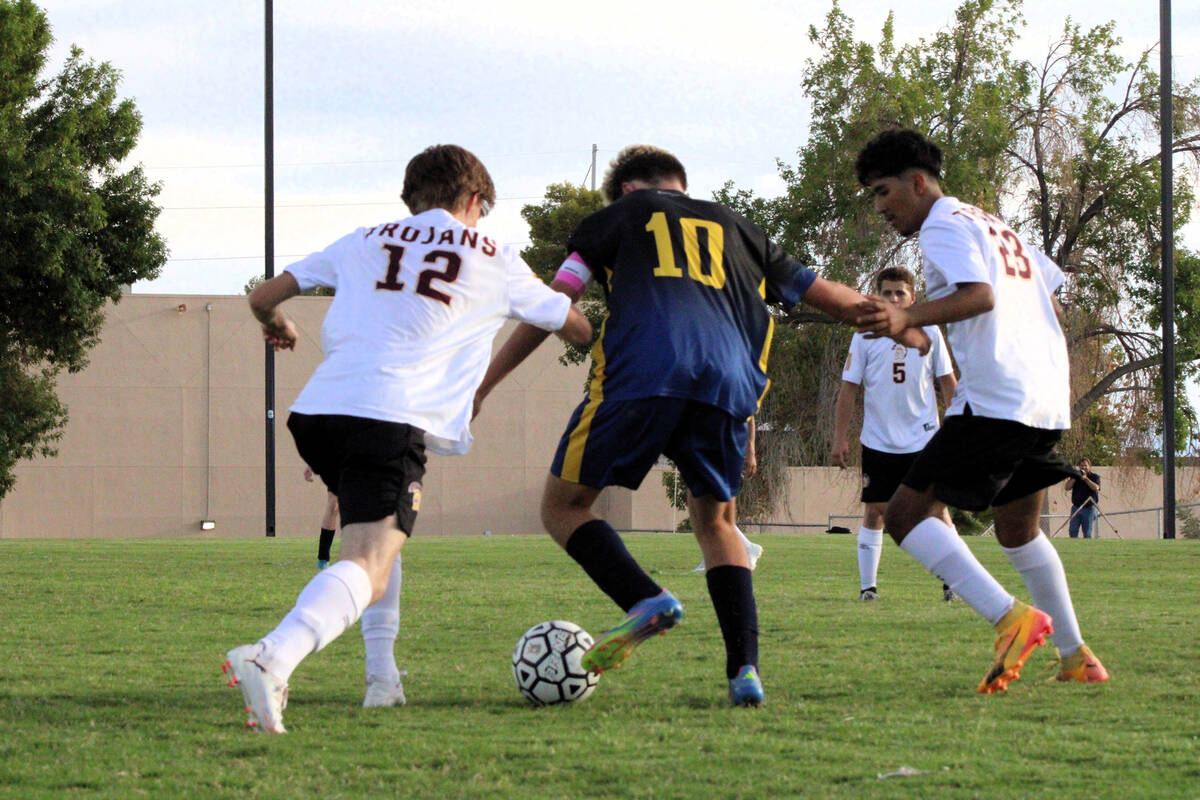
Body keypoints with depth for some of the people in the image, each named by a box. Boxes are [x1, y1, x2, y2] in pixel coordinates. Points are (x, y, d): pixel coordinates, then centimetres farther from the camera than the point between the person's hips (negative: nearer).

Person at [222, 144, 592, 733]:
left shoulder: (365, 242, 24)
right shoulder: (493, 262, 19)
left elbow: (263, 298, 23)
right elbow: (577, 328, 31)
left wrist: (278, 328, 47)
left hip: (314, 412, 5)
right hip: (393, 419, -5)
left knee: (375, 529, 32)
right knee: (369, 567, -17)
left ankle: (381, 672, 19)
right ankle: (273, 658, -45)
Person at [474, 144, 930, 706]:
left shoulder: (620, 215, 23)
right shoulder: (736, 231, 31)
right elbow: (835, 299, 32)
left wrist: (484, 383, 19)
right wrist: (909, 333, 39)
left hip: (637, 380, -3)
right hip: (727, 386, 4)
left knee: (563, 507, 9)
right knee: (716, 522, 21)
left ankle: (646, 601, -15)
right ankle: (744, 669, 4)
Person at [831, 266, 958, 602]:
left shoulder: (929, 332, 4)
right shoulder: (865, 335, 2)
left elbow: (947, 381, 11)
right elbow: (849, 388, 4)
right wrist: (840, 438, 0)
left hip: (923, 437, 0)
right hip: (879, 442, 0)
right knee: (874, 511, 2)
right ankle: (867, 586, 7)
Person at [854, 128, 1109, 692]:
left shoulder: (942, 225, -4)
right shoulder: (994, 226, 25)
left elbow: (979, 295, -22)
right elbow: (1053, 297, 29)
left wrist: (909, 318, -37)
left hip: (994, 399, -10)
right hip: (1048, 400, 10)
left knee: (907, 513, -10)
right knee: (1017, 530, 25)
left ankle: (1011, 618, -24)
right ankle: (1076, 659, 24)